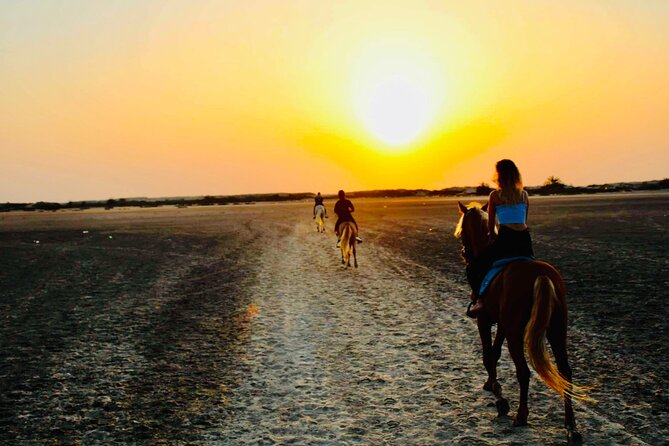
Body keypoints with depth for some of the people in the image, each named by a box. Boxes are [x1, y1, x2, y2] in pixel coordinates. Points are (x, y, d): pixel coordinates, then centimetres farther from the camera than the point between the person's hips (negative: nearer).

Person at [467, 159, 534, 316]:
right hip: (525, 239, 5)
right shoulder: (524, 195, 13)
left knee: (473, 268, 3)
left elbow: (491, 225, 8)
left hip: (505, 238, -5)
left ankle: (479, 298, -15)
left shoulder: (495, 195, 3)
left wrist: (493, 235, 28)